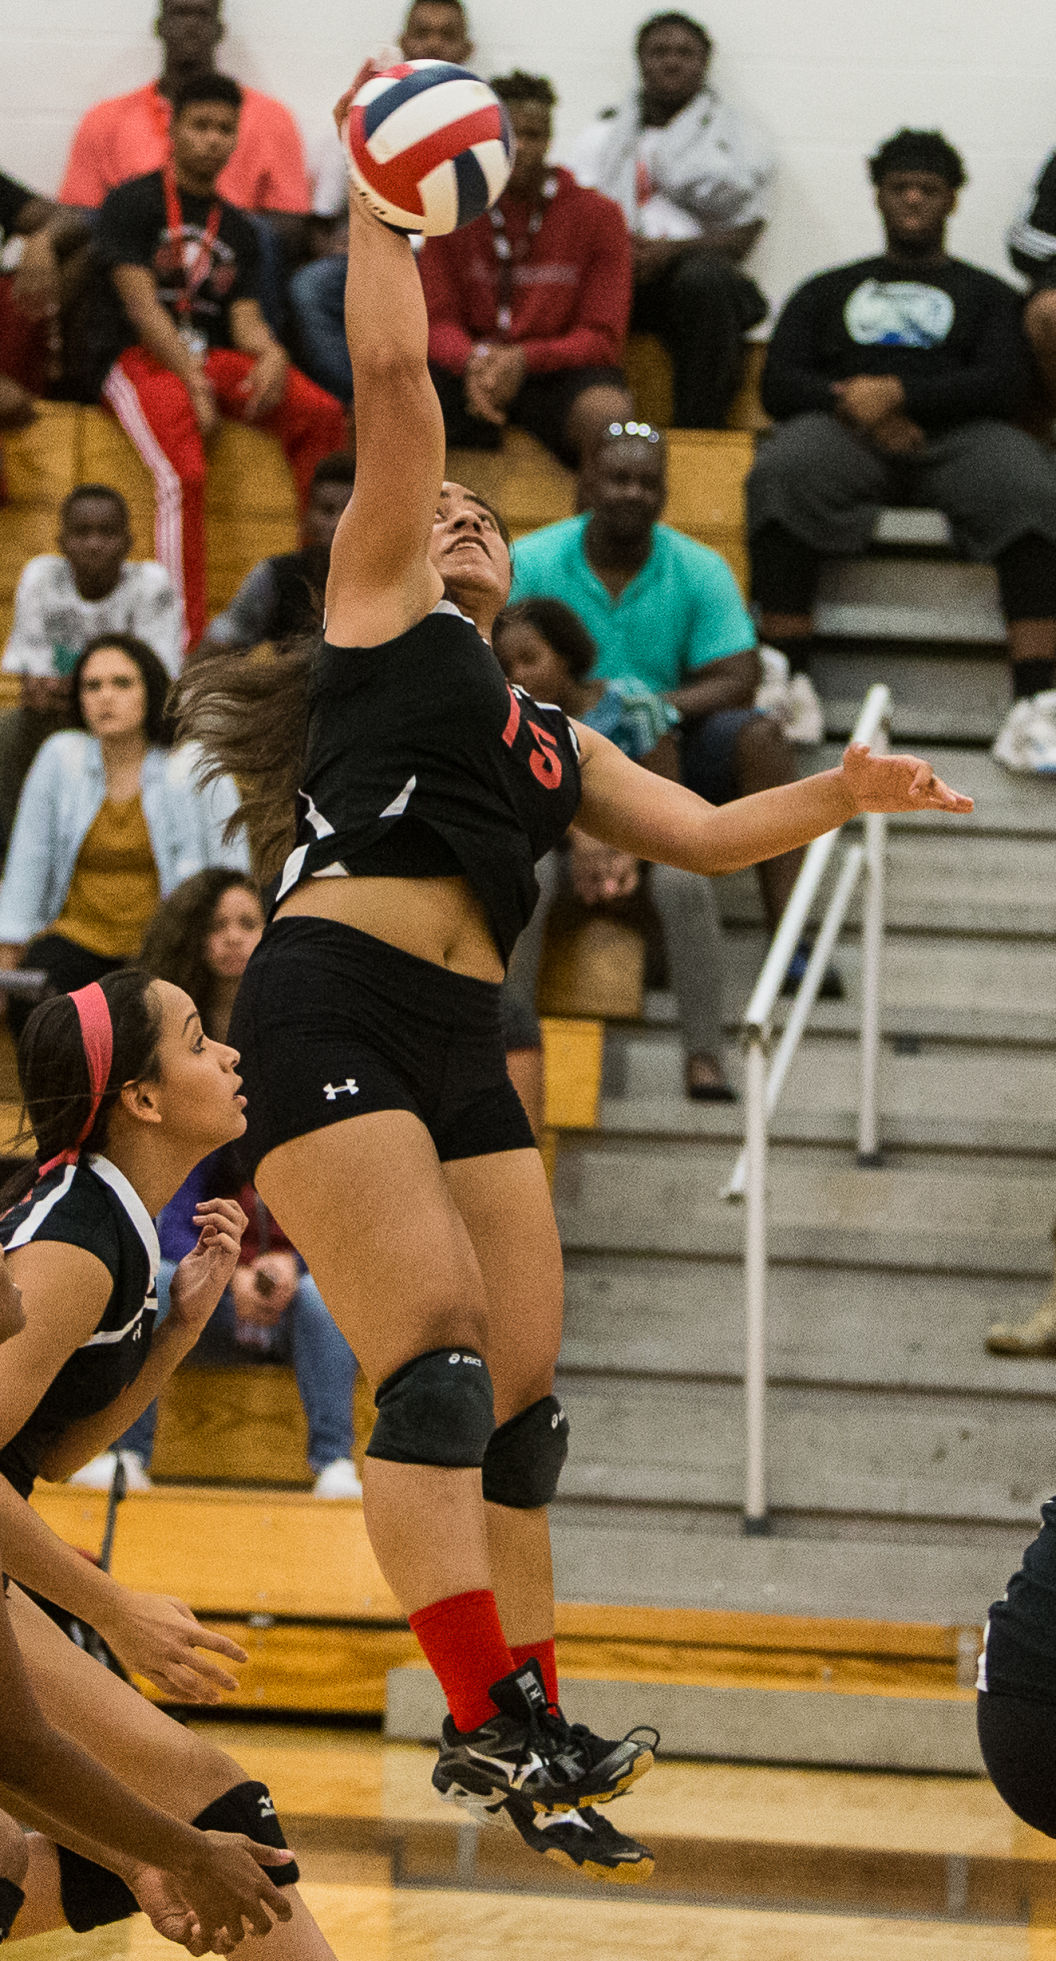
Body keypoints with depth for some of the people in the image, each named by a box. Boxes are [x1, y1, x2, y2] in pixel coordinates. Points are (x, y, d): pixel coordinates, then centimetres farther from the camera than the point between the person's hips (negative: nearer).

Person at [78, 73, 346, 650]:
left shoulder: (236, 228, 19)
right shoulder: (133, 202, 0)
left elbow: (245, 316, 9)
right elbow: (139, 301, -9)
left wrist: (271, 355, -16)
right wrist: (192, 379, -20)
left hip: (209, 357, 6)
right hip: (134, 358, -6)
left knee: (323, 415, -19)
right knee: (183, 476, -33)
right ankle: (187, 640, -36)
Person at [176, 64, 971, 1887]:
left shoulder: (546, 735, 28)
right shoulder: (378, 602, 11)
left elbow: (702, 831, 22)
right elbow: (391, 376, 3)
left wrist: (840, 790, 7)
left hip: (463, 1051, 7)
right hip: (335, 1016, -7)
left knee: (519, 1402, 5)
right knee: (438, 1360, -17)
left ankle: (535, 1730, 12)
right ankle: (481, 1718, -22)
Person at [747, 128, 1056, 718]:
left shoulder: (987, 294, 25)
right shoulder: (827, 292, 30)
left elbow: (1004, 385, 7)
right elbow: (779, 385, 16)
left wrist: (896, 393, -8)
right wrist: (849, 402, -6)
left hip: (959, 433, -1)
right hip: (848, 433, 1)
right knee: (781, 472, -37)